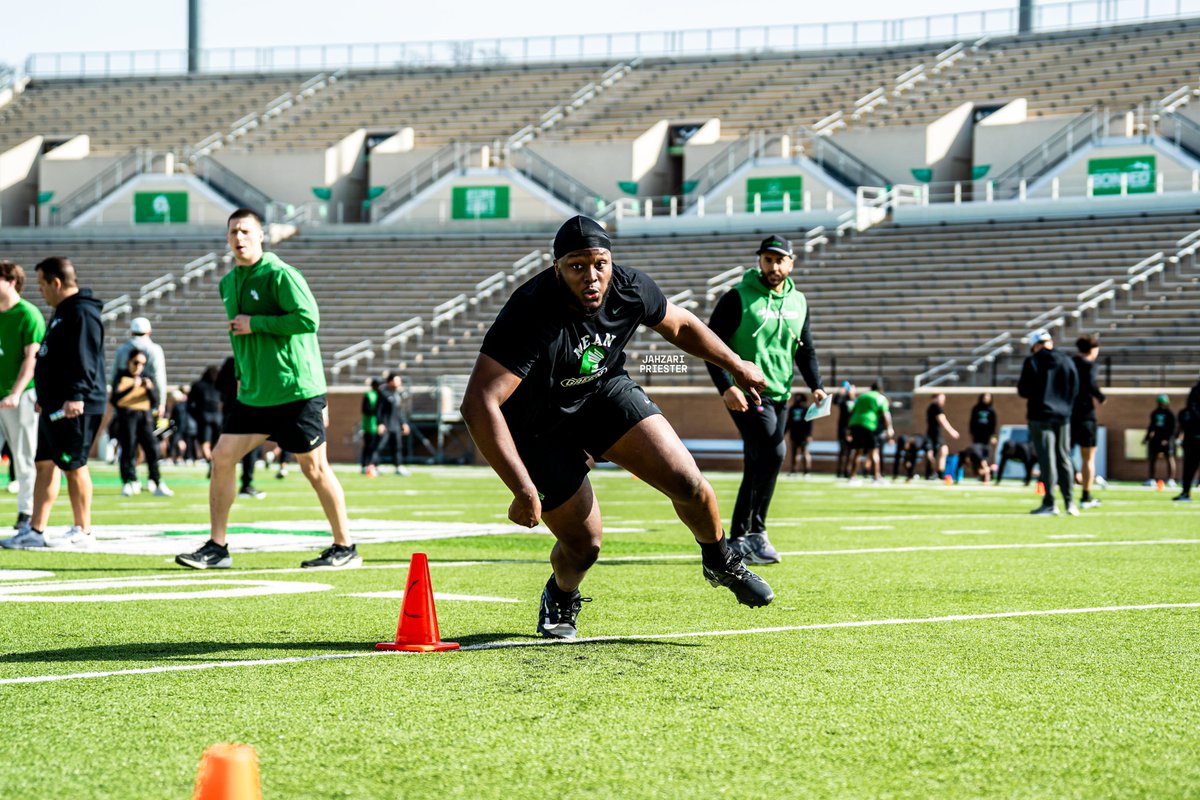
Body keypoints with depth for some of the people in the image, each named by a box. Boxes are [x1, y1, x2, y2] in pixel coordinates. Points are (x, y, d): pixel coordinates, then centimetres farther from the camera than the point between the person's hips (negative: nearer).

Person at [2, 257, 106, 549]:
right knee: (44, 465, 9)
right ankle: (36, 531, 10)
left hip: (75, 408, -11)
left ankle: (83, 531, 3)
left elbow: (84, 361, -24)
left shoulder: (82, 314, -15)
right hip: (54, 406, 11)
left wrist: (76, 396, -31)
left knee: (74, 467, -5)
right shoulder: (63, 312, 19)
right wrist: (45, 397, 28)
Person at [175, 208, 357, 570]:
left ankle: (345, 548, 11)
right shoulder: (228, 282, 12)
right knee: (222, 457, 0)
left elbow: (309, 319, -22)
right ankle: (217, 547, 7)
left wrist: (255, 323, -18)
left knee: (314, 468, 0)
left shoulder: (279, 275, -12)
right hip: (253, 395, 7)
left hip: (295, 391, -7)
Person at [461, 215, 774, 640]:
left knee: (688, 484, -10)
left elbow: (679, 325, 6)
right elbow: (479, 404, -43)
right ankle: (560, 600, 33)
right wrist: (524, 489, -47)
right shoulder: (529, 315, -36)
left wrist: (736, 365, 16)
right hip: (540, 425, -4)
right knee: (583, 544, -4)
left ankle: (721, 562, 23)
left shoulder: (630, 289, -19)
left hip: (604, 392, 4)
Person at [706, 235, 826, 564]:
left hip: (779, 396, 6)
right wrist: (726, 386, -21)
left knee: (757, 467, 9)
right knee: (773, 451, -22)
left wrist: (815, 386, 0)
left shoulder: (798, 302, 10)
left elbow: (805, 351, 17)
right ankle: (756, 531, -14)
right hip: (746, 394, -6)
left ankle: (737, 540, 17)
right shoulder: (738, 298, -8)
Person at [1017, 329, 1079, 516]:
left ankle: (1049, 503, -5)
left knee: (1047, 459, -4)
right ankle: (1069, 501, 9)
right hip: (1062, 416, 4)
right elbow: (1075, 390, 8)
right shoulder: (1067, 362, 5)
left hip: (1040, 416, -4)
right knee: (1064, 458, 10)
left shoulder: (1032, 362, -8)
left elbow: (1023, 390, -8)